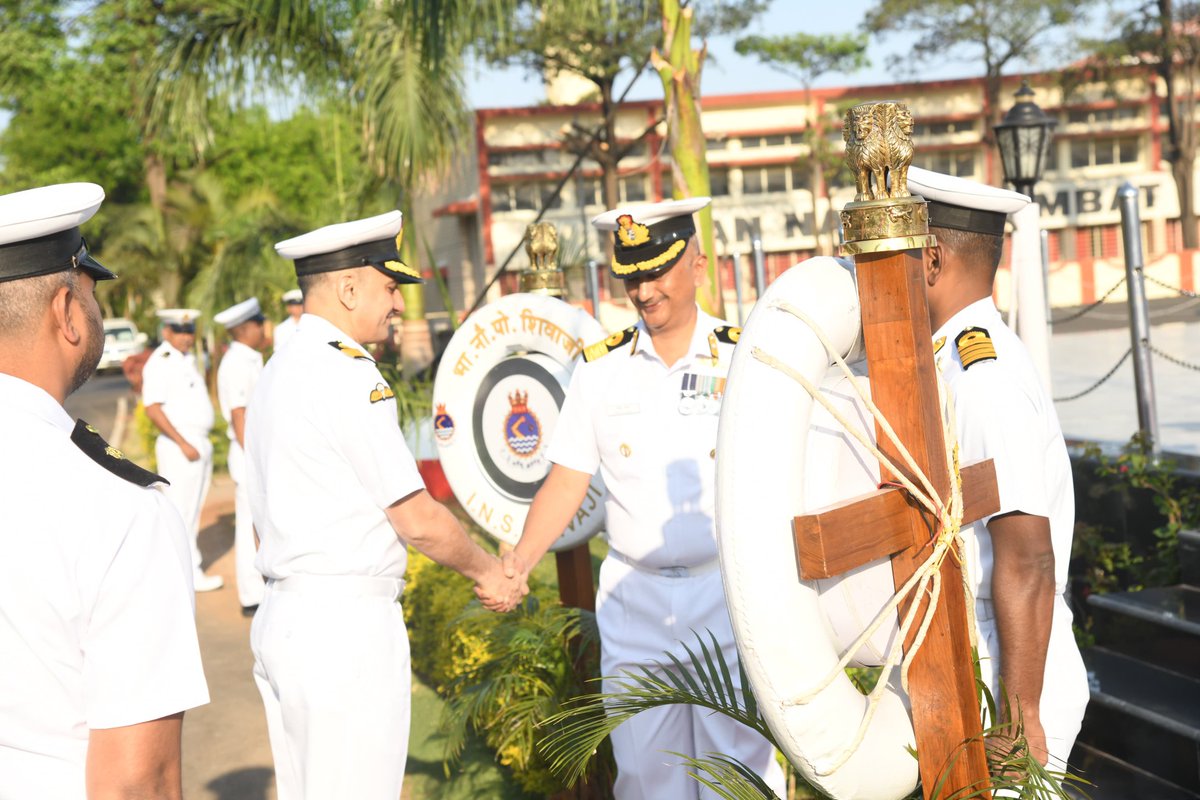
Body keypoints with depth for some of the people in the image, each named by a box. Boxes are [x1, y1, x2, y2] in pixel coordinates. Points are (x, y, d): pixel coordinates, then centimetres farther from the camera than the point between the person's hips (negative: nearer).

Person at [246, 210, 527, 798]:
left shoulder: (277, 373, 15)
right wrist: (488, 572, 3)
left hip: (281, 616, 10)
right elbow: (417, 519, -13)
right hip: (346, 623, -10)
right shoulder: (347, 374, -14)